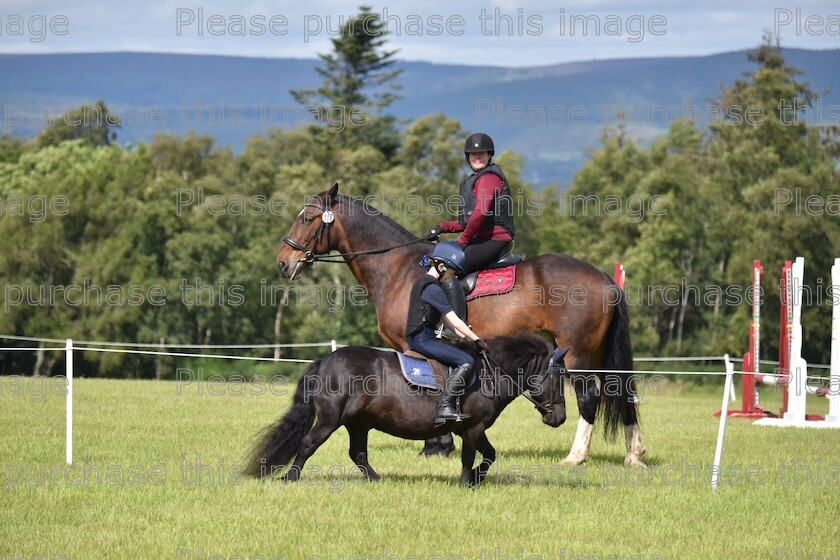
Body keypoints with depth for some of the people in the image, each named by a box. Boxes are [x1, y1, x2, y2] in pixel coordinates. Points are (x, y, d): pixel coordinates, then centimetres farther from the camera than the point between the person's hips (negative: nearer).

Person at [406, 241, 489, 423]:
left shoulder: (422, 283, 18)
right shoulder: (433, 288, -15)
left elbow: (447, 320, 20)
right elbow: (454, 320, -16)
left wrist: (465, 337, 14)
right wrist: (477, 340, -10)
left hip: (418, 338, 11)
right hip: (423, 340, -11)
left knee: (466, 356, 18)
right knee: (467, 361, -19)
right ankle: (445, 407, -23)